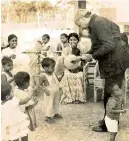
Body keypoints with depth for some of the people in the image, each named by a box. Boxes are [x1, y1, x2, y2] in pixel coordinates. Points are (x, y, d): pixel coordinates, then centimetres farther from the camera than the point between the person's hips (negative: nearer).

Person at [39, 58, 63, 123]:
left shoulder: (53, 74, -1)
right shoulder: (43, 76, -21)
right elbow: (40, 84, -16)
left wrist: (59, 87, 4)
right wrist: (45, 90, -27)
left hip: (56, 92, 7)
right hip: (50, 93, -7)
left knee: (56, 103, 21)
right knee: (49, 104, 3)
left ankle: (55, 114, 39)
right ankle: (48, 117, 17)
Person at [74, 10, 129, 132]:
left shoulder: (98, 22, -19)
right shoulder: (94, 24, 12)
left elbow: (109, 45, -27)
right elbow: (97, 47, 17)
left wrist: (92, 56, -17)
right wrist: (84, 56, 6)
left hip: (115, 63, -10)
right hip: (112, 63, 10)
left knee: (109, 95, 1)